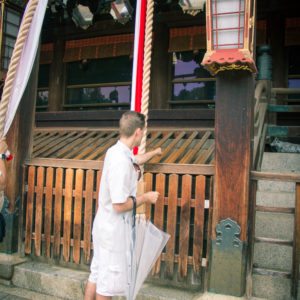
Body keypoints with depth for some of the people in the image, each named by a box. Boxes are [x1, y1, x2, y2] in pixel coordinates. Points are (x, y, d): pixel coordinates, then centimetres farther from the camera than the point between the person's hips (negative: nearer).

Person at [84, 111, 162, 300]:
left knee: (97, 274, 19)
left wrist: (154, 153, 45)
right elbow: (120, 205, -27)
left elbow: (135, 160, 27)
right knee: (109, 280, 7)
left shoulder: (117, 151, 3)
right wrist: (146, 198, -12)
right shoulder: (121, 162, -27)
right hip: (114, 230, -9)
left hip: (105, 226, 9)